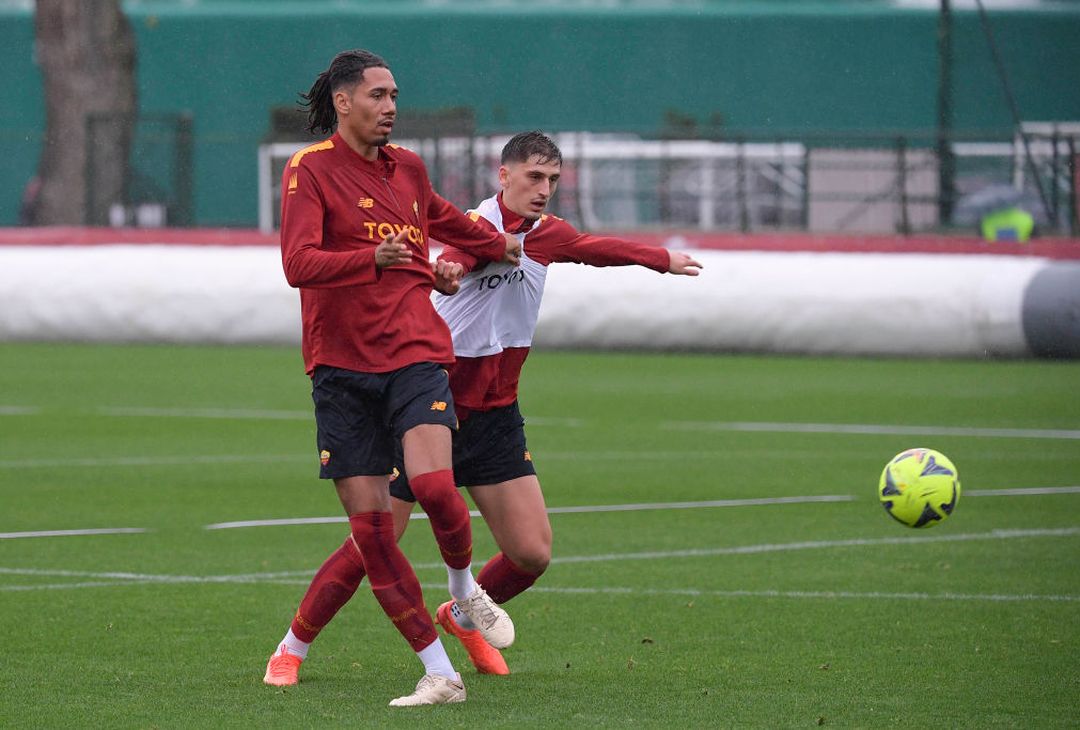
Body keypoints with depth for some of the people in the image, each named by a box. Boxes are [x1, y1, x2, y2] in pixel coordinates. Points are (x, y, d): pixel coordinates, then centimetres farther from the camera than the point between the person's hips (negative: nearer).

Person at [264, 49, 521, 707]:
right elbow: (299, 263, -19)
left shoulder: (407, 168, 13)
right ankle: (440, 673, 0)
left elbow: (441, 218, 37)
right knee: (371, 527, -6)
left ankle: (465, 588, 7)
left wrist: (499, 247, 52)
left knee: (433, 483, -23)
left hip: (415, 351, 2)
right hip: (343, 365, -2)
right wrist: (373, 259, -34)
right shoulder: (310, 171, -4)